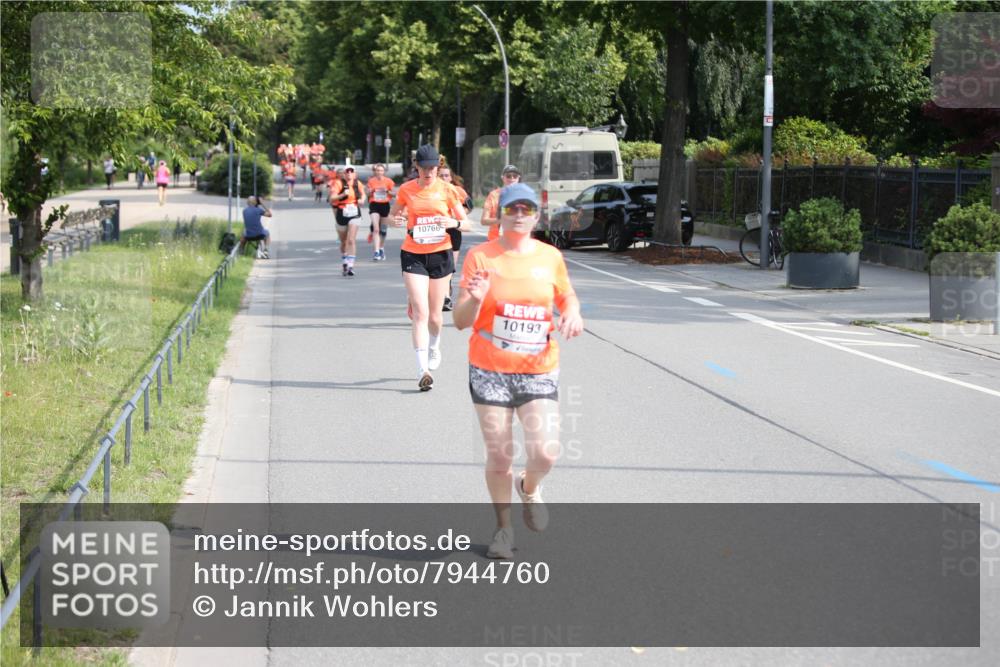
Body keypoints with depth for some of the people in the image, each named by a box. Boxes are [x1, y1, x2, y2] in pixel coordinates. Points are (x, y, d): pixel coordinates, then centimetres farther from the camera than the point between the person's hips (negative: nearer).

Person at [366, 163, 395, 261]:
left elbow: (394, 193, 3)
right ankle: (376, 252, -19)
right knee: (376, 229, -14)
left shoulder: (388, 181, -1)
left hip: (385, 205, 1)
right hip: (374, 205, -1)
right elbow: (368, 194, 7)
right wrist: (371, 191, -14)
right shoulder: (371, 181, 1)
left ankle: (381, 249, 31)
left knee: (383, 230, 11)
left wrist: (387, 191, -15)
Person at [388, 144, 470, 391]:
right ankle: (422, 370, -17)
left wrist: (453, 222, -21)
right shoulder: (406, 190, 0)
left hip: (440, 255, 1)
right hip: (413, 256, -1)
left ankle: (434, 348, 44)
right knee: (420, 313, -13)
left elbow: (467, 224, 2)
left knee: (434, 315, 10)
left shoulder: (446, 190, -2)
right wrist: (395, 220, -10)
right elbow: (392, 215, 14)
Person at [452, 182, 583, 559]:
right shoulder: (481, 256, -4)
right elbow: (461, 321, -4)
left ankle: (529, 488, 25)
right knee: (499, 456, 3)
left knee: (544, 453, -12)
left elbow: (567, 297, 19)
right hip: (489, 371, -1)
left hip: (539, 372, 1)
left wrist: (572, 314, -5)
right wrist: (474, 299, -26)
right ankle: (503, 528, 26)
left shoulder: (550, 257, 2)